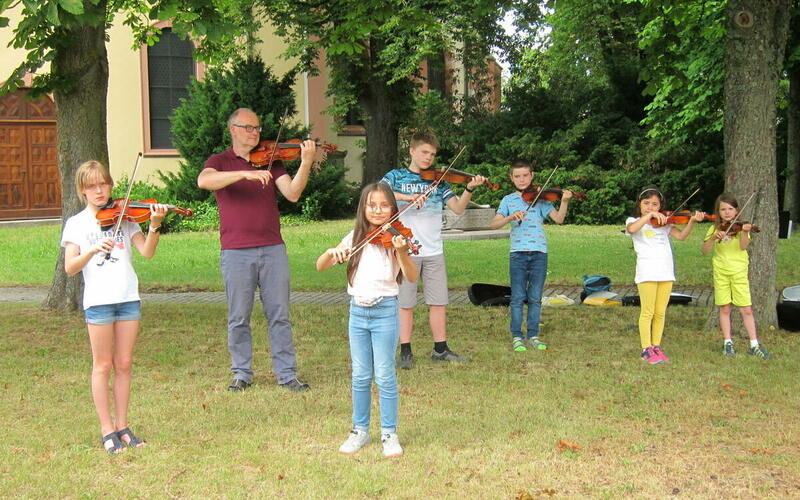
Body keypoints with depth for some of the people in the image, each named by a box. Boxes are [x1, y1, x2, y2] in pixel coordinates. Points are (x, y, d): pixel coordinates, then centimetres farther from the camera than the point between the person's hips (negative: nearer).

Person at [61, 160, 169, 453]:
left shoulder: (123, 217, 9)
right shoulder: (76, 224, 4)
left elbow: (147, 252, -5)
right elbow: (70, 268, -7)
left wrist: (154, 226, -21)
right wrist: (93, 250, -23)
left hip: (128, 297, 2)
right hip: (98, 300, -2)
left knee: (124, 364, 7)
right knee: (103, 365, 3)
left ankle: (122, 426, 16)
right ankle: (107, 430, 10)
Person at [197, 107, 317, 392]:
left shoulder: (271, 162, 13)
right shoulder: (220, 162, 6)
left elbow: (292, 194, -1)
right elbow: (204, 181, -18)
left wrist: (305, 164, -17)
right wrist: (245, 174, -28)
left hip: (272, 249, 2)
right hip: (236, 252, -2)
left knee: (279, 315, 3)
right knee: (238, 318, 5)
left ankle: (287, 374, 10)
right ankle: (242, 373, 18)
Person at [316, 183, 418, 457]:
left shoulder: (393, 238, -5)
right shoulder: (355, 238, 6)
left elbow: (412, 277, -18)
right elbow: (320, 267, 3)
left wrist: (402, 252, -36)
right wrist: (332, 253, -18)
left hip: (385, 312, -3)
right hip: (357, 311, 4)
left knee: (384, 375, -2)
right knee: (360, 376, 9)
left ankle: (389, 434, 9)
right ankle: (360, 431, 21)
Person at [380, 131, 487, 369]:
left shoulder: (437, 180, 11)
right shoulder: (397, 176, 2)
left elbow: (458, 207, 3)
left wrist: (469, 189, -15)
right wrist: (408, 197, -28)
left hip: (434, 251, 3)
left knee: (438, 302, 6)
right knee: (405, 303, 2)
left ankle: (440, 349, 15)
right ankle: (405, 352, 10)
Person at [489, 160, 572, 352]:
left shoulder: (540, 199, 7)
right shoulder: (508, 200, 9)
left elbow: (558, 219, -4)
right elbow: (494, 224, -3)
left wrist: (564, 201, -20)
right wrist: (511, 217, -21)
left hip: (539, 253, 0)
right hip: (518, 254, 0)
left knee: (535, 298, 5)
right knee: (518, 297, 0)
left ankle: (533, 336, 14)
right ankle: (516, 337, 7)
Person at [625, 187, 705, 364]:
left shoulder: (664, 223, 15)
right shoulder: (633, 221, 4)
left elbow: (681, 235, 1)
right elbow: (632, 229, -21)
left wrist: (692, 221, -13)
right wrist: (649, 215, -25)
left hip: (666, 272, 4)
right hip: (647, 272, -4)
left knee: (660, 313, 7)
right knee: (648, 312, -2)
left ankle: (656, 347, 16)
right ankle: (646, 349, 4)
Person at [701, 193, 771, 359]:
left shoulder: (740, 227, 0)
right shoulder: (715, 229, 5)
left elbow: (743, 246, -17)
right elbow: (704, 250, -5)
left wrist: (745, 232, -35)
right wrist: (713, 237, -21)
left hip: (739, 272, -1)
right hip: (720, 272, 2)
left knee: (746, 309, -4)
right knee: (725, 309, 4)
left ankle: (755, 345, 3)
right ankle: (728, 343, 14)